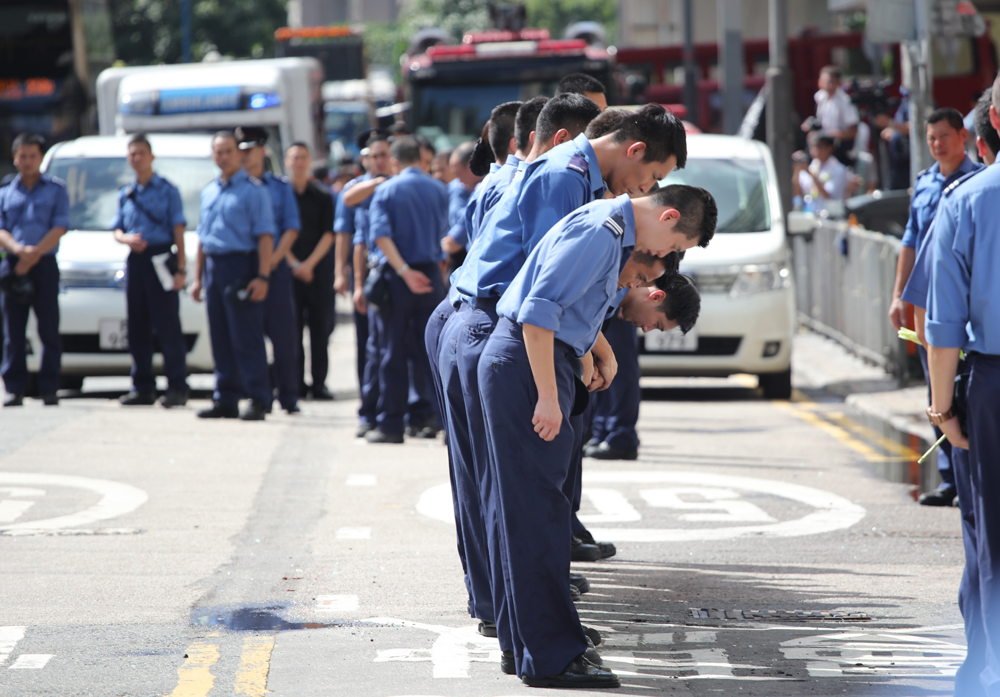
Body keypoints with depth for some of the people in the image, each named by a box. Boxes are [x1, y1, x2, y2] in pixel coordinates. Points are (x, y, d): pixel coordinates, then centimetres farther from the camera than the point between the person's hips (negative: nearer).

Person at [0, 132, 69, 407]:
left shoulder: (56, 190, 8)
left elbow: (59, 228, -2)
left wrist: (34, 254, -14)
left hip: (44, 265, -2)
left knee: (49, 329, -4)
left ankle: (49, 389, 0)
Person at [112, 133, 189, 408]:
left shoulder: (167, 190, 2)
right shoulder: (125, 194, 16)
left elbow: (178, 230, -2)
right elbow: (117, 229, 18)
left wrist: (181, 269, -9)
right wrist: (126, 238, -7)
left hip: (160, 259, -5)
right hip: (135, 260, 5)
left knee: (167, 326, -8)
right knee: (137, 328, 6)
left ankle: (177, 388, -8)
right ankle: (142, 387, 11)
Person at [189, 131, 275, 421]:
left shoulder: (253, 190, -5)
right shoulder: (209, 191, 17)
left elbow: (265, 236, -11)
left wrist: (262, 277, -19)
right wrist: (198, 277, 16)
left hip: (240, 265, -7)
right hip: (213, 267, 7)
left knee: (246, 337, -8)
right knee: (220, 339, 8)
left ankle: (258, 400, -5)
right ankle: (225, 400, 13)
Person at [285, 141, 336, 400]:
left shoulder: (323, 197, 8)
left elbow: (328, 234, 3)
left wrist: (310, 263, -9)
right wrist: (294, 264, -10)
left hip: (318, 267, 1)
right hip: (288, 268, -1)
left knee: (320, 327, -1)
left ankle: (319, 383, 2)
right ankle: (295, 383, 2)